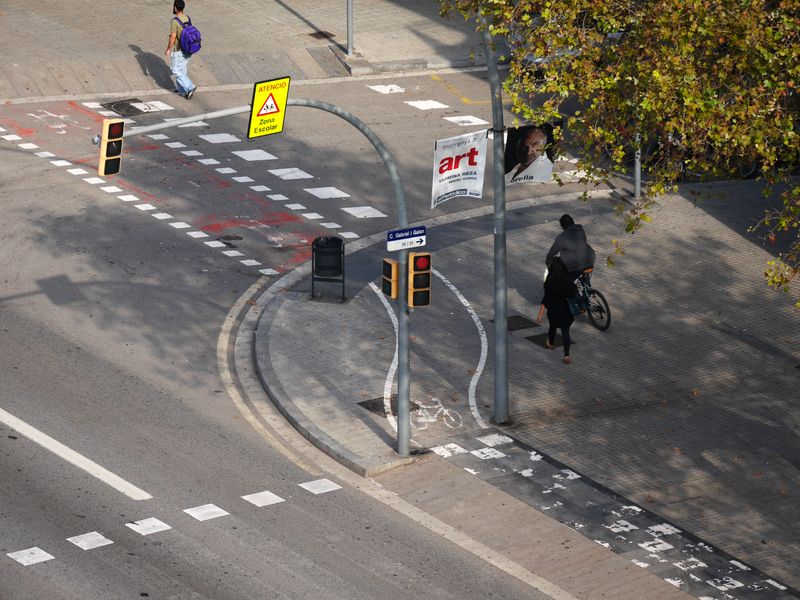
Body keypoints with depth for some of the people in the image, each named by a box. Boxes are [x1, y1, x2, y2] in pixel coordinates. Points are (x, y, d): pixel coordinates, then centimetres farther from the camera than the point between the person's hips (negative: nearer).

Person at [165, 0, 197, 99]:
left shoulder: (174, 21, -23)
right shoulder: (187, 19, 0)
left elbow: (173, 37, -21)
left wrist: (168, 49, -9)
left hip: (178, 51, -7)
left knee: (177, 71, 4)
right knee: (183, 70, 19)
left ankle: (190, 87, -7)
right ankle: (182, 90, 28)